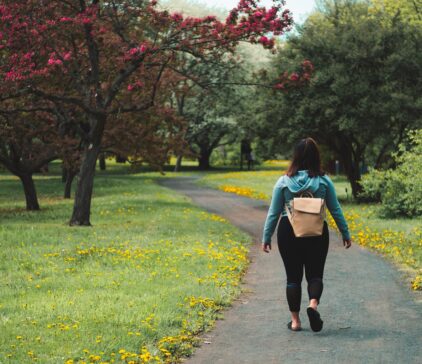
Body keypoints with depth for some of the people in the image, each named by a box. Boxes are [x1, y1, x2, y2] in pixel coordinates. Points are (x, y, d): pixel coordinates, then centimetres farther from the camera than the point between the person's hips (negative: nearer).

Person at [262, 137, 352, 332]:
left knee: (293, 276, 10)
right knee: (315, 274, 10)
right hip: (317, 233, 0)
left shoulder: (284, 181, -3)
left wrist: (266, 237, 8)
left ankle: (295, 320, 9)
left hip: (288, 232, 0)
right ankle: (313, 304, -19)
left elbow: (273, 213, 0)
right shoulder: (324, 181, -3)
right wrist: (345, 233, 14)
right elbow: (335, 209, 3)